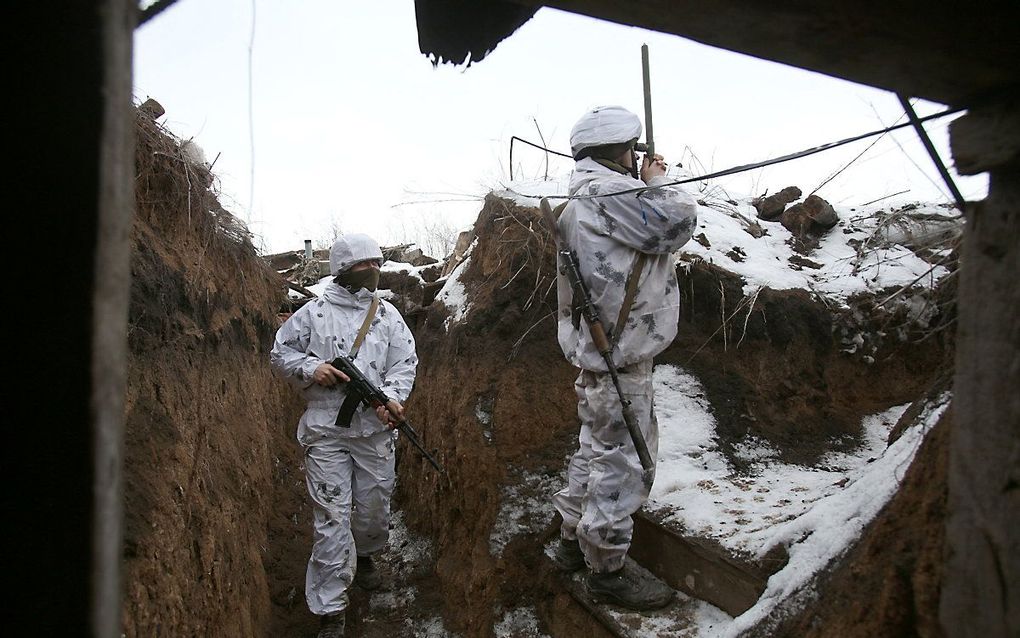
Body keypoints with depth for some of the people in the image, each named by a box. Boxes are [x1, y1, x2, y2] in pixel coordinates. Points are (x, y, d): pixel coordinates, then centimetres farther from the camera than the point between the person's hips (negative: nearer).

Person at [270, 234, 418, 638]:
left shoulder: (387, 314, 8)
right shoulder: (314, 312, 1)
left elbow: (405, 362, 4)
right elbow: (280, 352, 7)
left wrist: (392, 396, -15)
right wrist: (310, 368, -12)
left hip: (375, 428, 3)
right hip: (326, 430, -3)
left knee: (374, 508, 14)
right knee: (332, 517, -4)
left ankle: (364, 555, 49)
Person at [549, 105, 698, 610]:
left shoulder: (583, 199, 17)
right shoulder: (605, 191, -16)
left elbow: (653, 229, 19)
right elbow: (678, 223, -18)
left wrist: (649, 184, 9)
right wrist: (659, 183, -1)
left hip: (597, 347, 11)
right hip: (619, 355, -11)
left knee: (597, 447, 20)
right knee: (623, 459, -3)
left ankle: (573, 539, 33)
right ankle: (607, 568, 8)